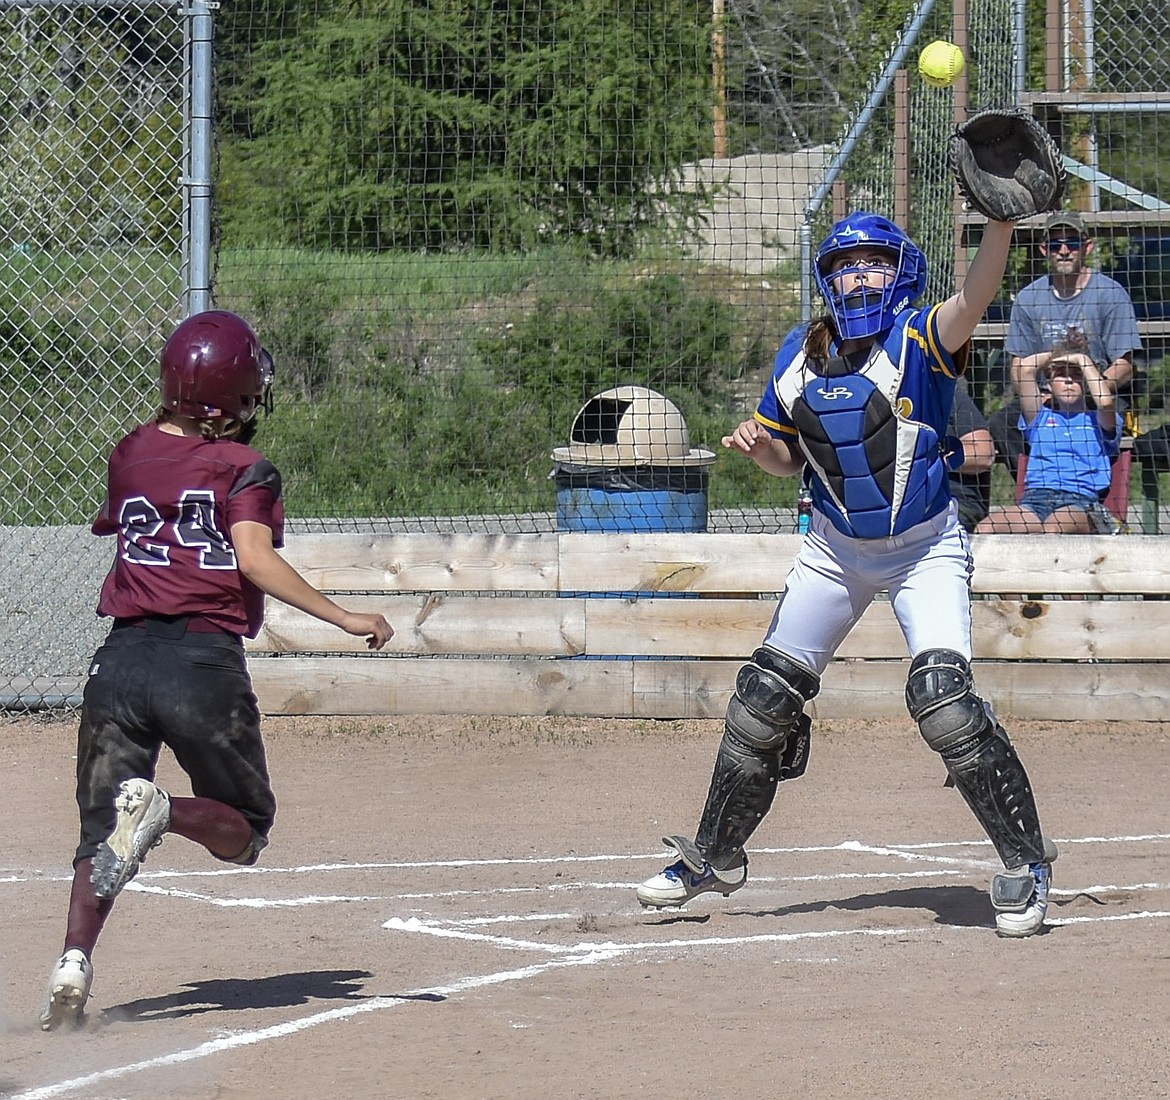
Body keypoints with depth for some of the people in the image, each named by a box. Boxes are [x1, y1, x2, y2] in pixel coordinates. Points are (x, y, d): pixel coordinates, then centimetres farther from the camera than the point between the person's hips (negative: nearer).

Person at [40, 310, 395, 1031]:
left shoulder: (132, 454, 13)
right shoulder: (243, 467, -1)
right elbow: (254, 559, -16)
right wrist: (345, 619, -15)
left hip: (122, 659, 4)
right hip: (206, 661, -3)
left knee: (100, 834, 6)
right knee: (244, 830, 11)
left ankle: (75, 960, -19)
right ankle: (163, 811, -21)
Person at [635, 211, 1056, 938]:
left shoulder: (920, 340, -16)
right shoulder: (801, 355, -1)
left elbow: (973, 301, -39)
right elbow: (788, 460, 10)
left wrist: (1002, 222, -56)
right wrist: (756, 444, -14)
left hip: (925, 549, -5)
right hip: (838, 548, 5)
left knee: (944, 697, -22)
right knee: (766, 697, 8)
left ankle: (1027, 862, -9)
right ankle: (714, 859, 25)